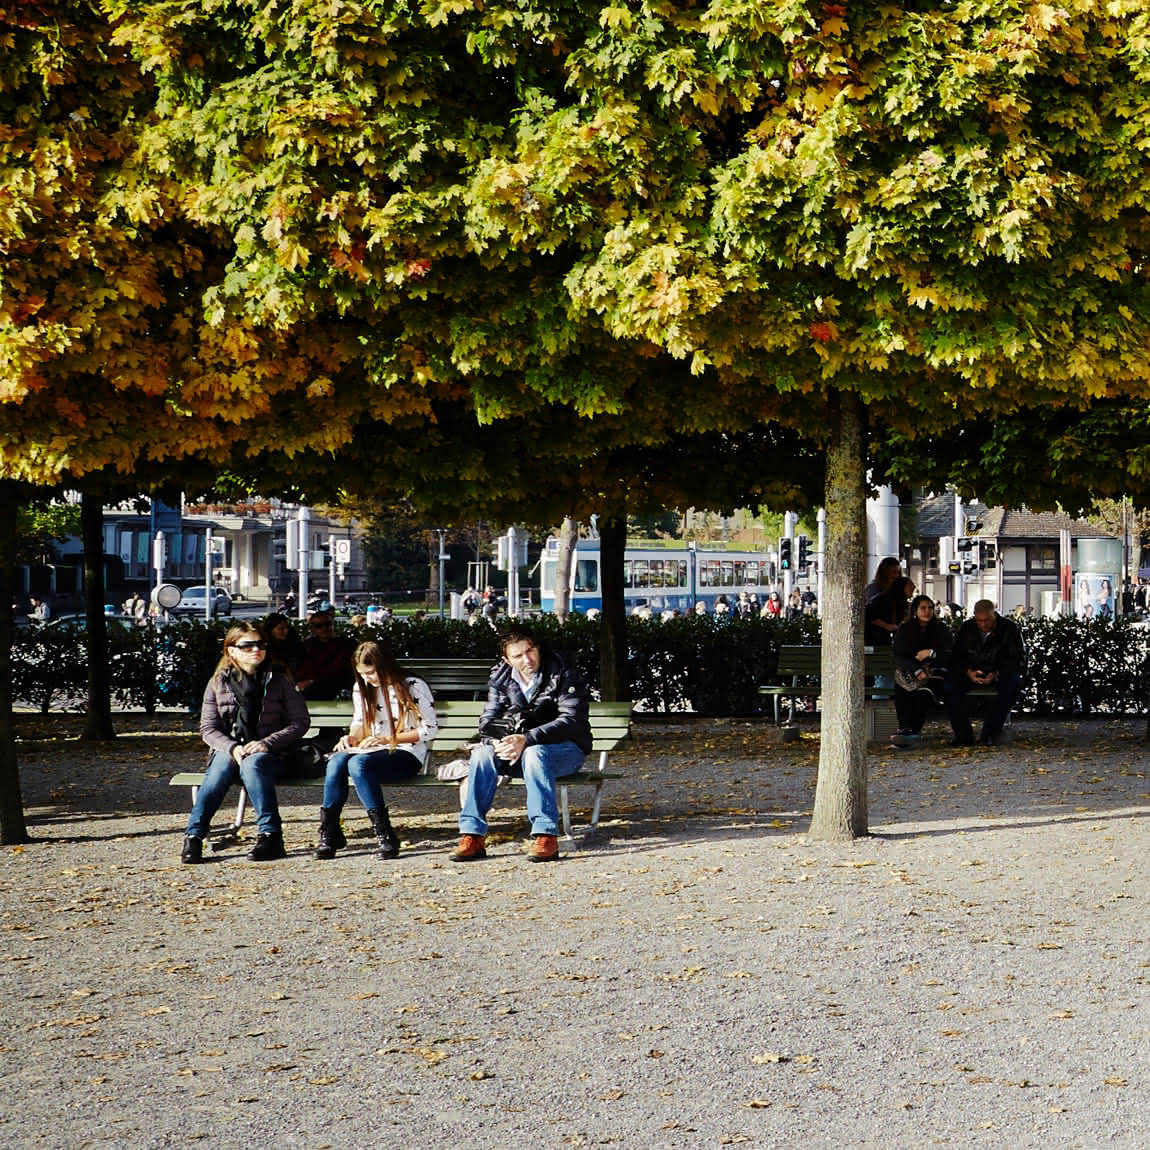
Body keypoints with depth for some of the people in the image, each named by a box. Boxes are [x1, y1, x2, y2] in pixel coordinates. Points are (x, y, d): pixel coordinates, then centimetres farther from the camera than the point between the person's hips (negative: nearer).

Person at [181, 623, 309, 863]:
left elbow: (300, 721, 1)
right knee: (221, 766, -33)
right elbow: (208, 728, 4)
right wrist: (232, 748, -16)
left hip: (267, 752, -1)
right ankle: (193, 836, -38)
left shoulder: (278, 681, 6)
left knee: (252, 763, -36)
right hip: (228, 749, 1)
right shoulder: (218, 683, 9)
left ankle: (270, 835, -38)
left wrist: (267, 743, -14)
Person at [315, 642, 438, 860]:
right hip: (372, 751, 5)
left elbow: (429, 729, -6)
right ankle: (329, 832, -26)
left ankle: (385, 833, -34)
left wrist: (388, 739, -13)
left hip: (407, 755, -5)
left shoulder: (414, 687, -4)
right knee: (337, 760, -29)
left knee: (358, 763, -36)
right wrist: (351, 737, 2)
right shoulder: (361, 689, 14)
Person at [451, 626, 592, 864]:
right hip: (520, 750, 4)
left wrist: (526, 740, -35)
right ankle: (472, 836, -25)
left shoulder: (562, 673, -13)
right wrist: (498, 742, -24)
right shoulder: (501, 677, 3)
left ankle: (546, 836, -39)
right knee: (482, 753, -23)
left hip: (566, 748, -4)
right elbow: (488, 720, 1)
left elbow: (571, 720, -23)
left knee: (534, 754, -38)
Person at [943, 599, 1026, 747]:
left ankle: (989, 732, -30)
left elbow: (1018, 659, -10)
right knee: (949, 684, -26)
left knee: (1014, 683, -36)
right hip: (972, 673, 2)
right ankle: (963, 733, -24)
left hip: (1000, 673, -2)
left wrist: (996, 674, -25)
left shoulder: (1010, 628, -6)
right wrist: (968, 671, -20)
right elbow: (956, 657, 2)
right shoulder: (966, 628, 2)